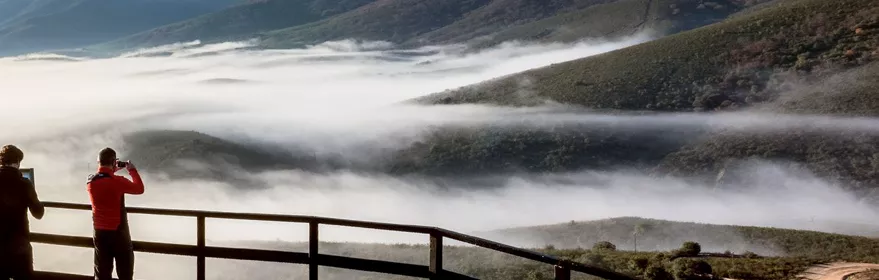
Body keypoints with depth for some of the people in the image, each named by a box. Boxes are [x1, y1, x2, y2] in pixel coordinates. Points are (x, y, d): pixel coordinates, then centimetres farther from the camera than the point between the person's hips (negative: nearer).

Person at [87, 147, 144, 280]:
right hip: (118, 232, -5)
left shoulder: (91, 181, -3)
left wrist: (112, 171, 21)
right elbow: (139, 189, -3)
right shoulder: (118, 181, -19)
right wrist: (133, 170, 8)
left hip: (100, 232, 5)